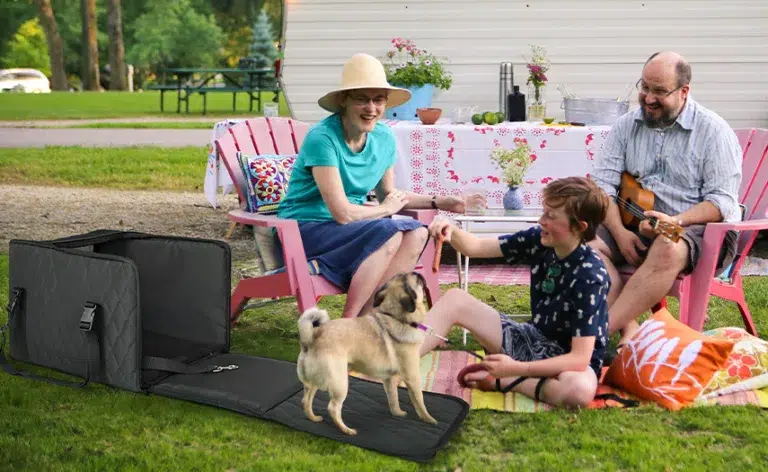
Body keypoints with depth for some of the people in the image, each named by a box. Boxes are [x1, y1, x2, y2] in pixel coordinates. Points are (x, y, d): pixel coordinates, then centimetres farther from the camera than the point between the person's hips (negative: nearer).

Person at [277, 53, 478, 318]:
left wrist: (439, 202, 8)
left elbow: (389, 195, 18)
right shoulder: (322, 138, -20)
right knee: (389, 232, -27)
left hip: (345, 227, 8)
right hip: (304, 230, -7)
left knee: (416, 233, -15)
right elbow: (342, 213, -23)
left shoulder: (384, 138, 3)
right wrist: (386, 210, -7)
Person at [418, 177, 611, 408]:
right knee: (455, 299, -7)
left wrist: (516, 368, -34)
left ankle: (500, 382, -17)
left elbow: (580, 358, -28)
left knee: (580, 389, -43)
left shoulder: (591, 276, -26)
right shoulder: (539, 239, -9)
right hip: (534, 340, 6)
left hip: (568, 359, -6)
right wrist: (451, 232, -28)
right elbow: (475, 247, -4)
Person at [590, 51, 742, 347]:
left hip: (697, 227, -4)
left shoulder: (714, 131, -4)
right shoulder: (626, 126, 8)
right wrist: (619, 232, -15)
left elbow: (723, 201, -10)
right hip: (635, 225, 5)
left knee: (667, 250, -39)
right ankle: (628, 330, -29)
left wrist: (675, 221, -26)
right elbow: (603, 184, 2)